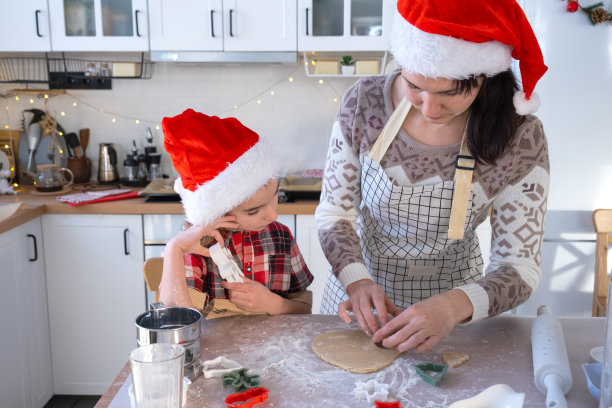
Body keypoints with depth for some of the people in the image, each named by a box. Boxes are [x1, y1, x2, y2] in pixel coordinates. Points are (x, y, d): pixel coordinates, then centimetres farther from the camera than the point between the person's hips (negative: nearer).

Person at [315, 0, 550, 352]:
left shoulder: (520, 138, -22)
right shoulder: (364, 102, -19)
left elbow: (521, 268, -19)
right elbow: (334, 214, -10)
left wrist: (456, 306, -38)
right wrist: (357, 280, -29)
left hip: (447, 308, -1)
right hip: (359, 296, 2)